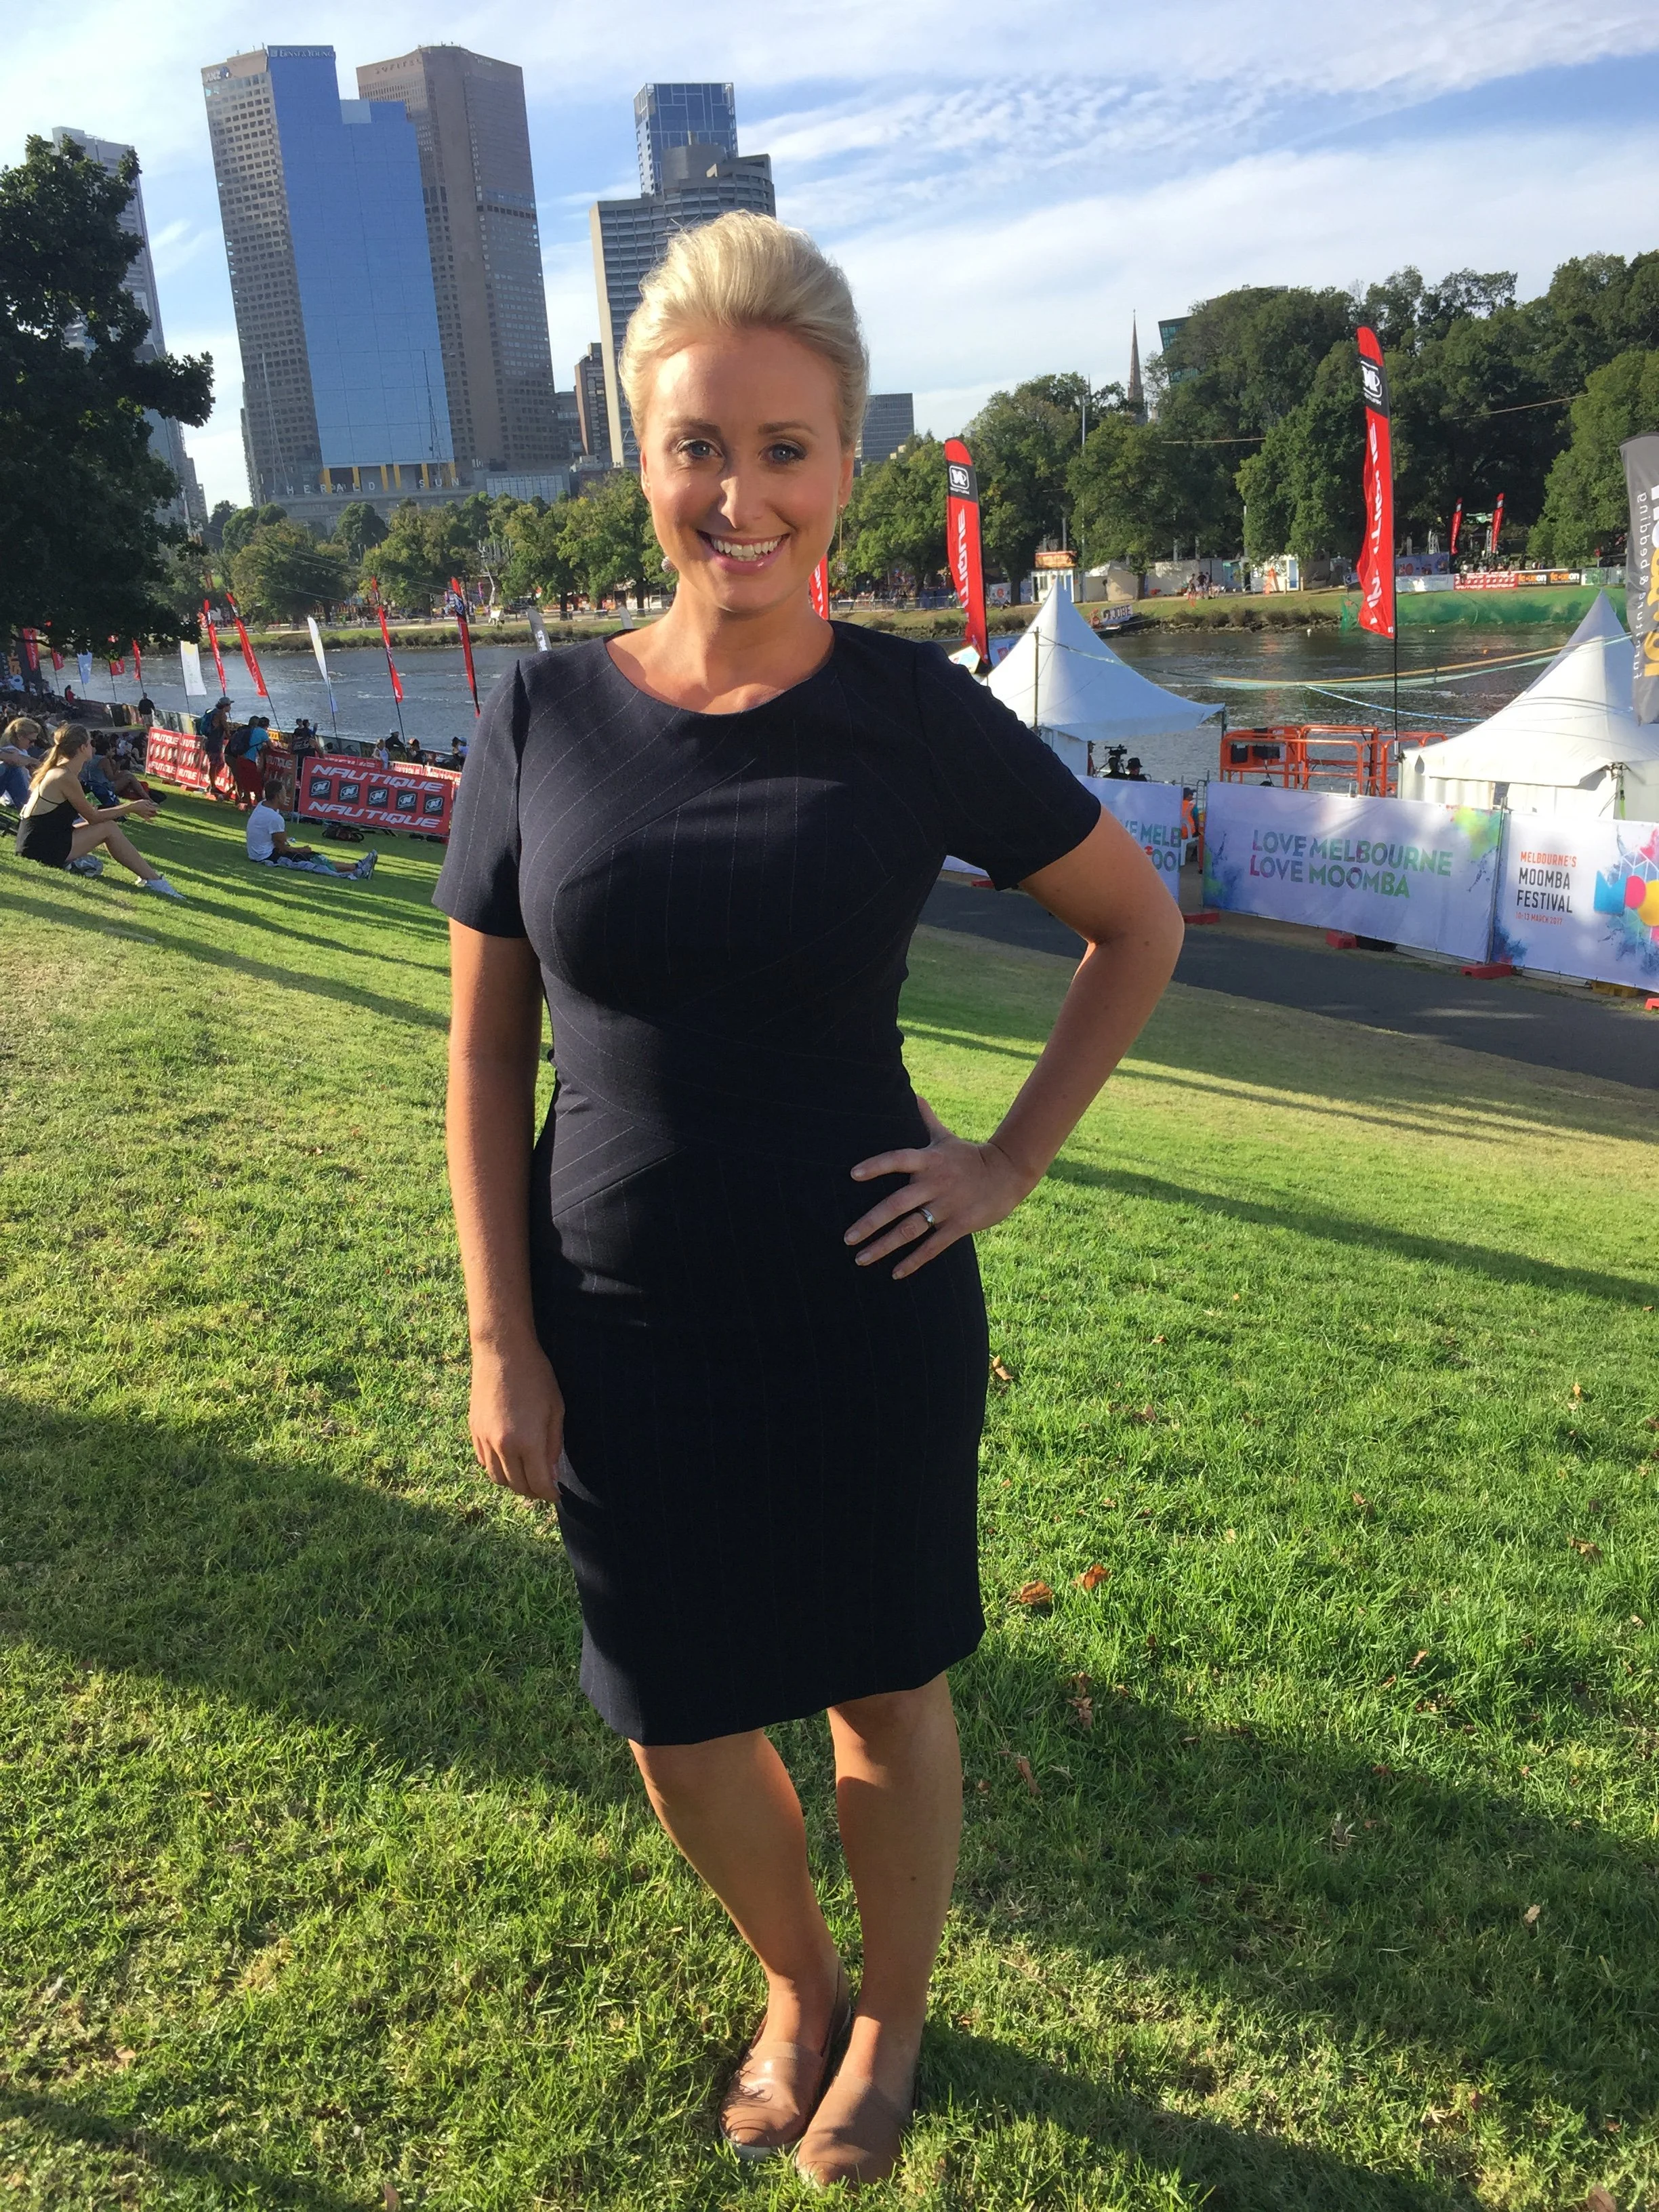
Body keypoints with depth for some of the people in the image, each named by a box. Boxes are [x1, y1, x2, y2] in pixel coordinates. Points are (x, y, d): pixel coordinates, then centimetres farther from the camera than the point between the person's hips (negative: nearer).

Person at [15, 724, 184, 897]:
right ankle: (153, 880, -2)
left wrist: (131, 806, 11)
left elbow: (91, 812, 14)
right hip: (42, 849, -10)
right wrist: (132, 808, 0)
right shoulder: (66, 778, -17)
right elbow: (93, 817, -9)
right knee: (109, 828, -5)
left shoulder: (57, 770, 12)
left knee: (107, 824, 13)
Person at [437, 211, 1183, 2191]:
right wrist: (501, 1343, -4)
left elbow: (1138, 925, 3)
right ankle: (796, 1982, 50)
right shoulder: (544, 720, -5)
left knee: (884, 1694, 17)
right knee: (676, 1729, 16)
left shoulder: (913, 715, -9)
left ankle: (892, 2019, 48)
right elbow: (484, 1052, -1)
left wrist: (1011, 1163, -4)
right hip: (623, 1332, 2)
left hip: (864, 1319, -1)